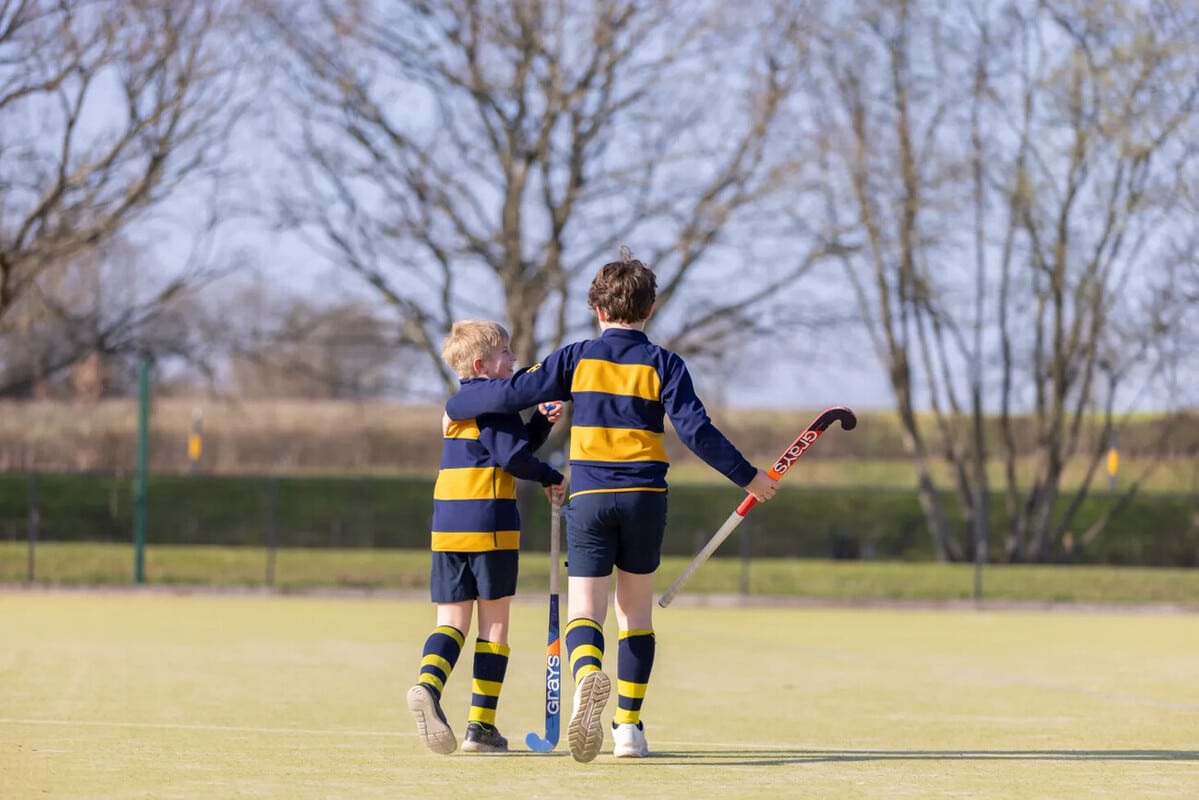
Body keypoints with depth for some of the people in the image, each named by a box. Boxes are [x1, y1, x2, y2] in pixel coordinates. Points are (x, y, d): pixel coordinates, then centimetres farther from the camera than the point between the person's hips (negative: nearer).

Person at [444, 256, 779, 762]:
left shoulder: (577, 357, 3)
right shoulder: (662, 364, 2)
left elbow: (513, 393, 1)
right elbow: (696, 430, -6)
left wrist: (456, 407, 17)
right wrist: (747, 477, 4)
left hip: (589, 498, -1)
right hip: (645, 497, 1)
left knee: (585, 610, -3)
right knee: (637, 610, 15)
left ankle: (588, 673, -38)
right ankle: (629, 726, 14)